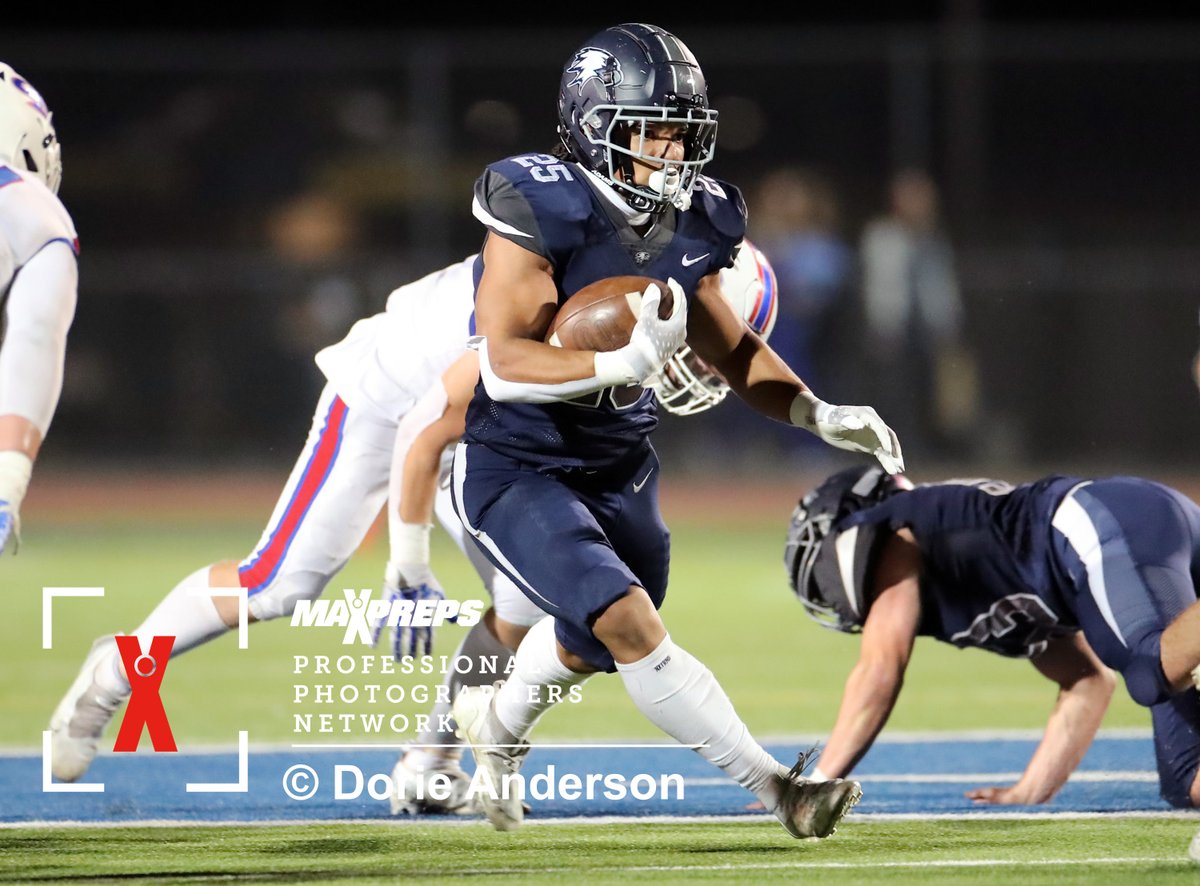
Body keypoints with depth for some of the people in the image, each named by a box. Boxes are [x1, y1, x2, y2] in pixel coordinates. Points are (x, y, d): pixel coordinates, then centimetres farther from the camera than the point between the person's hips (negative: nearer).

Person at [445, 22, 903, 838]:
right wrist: (618, 364, -44)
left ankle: (498, 725, 57)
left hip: (618, 465, 8)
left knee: (590, 642, 25)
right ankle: (780, 791, -19)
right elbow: (504, 364, -30)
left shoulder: (688, 226, -4)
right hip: (513, 468, -8)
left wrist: (818, 414, -3)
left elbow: (730, 347, 11)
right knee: (633, 627, -22)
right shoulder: (542, 211, -25)